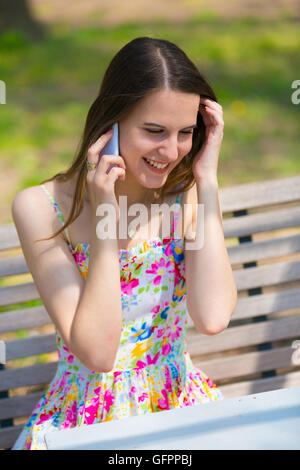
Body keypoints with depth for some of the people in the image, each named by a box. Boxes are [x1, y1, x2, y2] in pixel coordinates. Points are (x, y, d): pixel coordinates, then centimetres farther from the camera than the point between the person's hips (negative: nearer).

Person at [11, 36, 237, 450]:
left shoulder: (189, 194, -3)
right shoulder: (41, 208, -11)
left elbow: (212, 318, -21)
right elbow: (96, 353, -17)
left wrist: (206, 179, -15)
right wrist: (106, 223, -22)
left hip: (180, 403, 2)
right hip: (85, 419, -2)